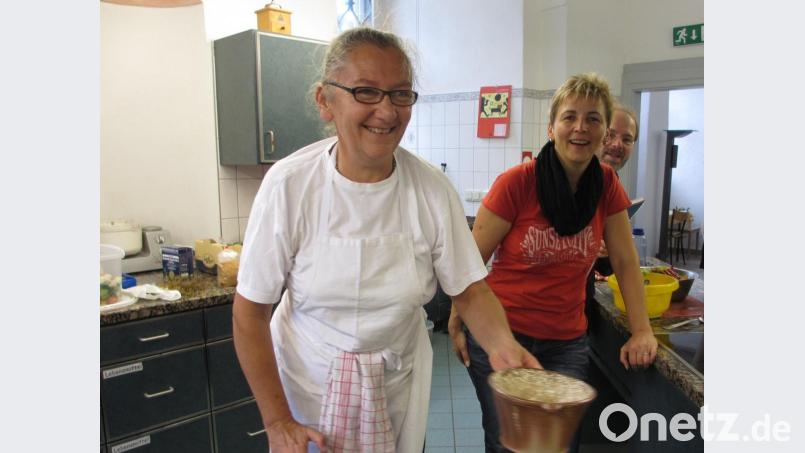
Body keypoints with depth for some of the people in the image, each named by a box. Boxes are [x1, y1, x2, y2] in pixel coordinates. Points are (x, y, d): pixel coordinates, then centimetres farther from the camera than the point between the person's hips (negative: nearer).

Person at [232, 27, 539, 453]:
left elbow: (469, 289, -7)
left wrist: (501, 343, -28)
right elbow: (250, 311, -14)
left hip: (399, 383, 2)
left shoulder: (432, 188, -15)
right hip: (310, 381, -1)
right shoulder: (289, 183, -19)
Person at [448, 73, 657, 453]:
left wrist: (641, 331, 1)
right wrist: (457, 324, -6)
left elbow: (625, 262, 5)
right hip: (500, 334, -3)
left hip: (566, 341, 3)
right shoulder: (516, 183, -15)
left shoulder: (607, 184, -1)